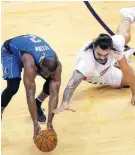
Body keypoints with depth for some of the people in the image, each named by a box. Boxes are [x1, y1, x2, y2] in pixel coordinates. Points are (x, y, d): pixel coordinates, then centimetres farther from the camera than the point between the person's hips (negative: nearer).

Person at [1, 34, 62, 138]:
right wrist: (35, 124, -43)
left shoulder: (57, 65, -33)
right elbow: (30, 94, -45)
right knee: (13, 86, -25)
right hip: (10, 50, -4)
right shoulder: (30, 63, -47)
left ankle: (38, 105, 18)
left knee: (52, 82, -9)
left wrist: (50, 122, -36)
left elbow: (54, 94, -31)